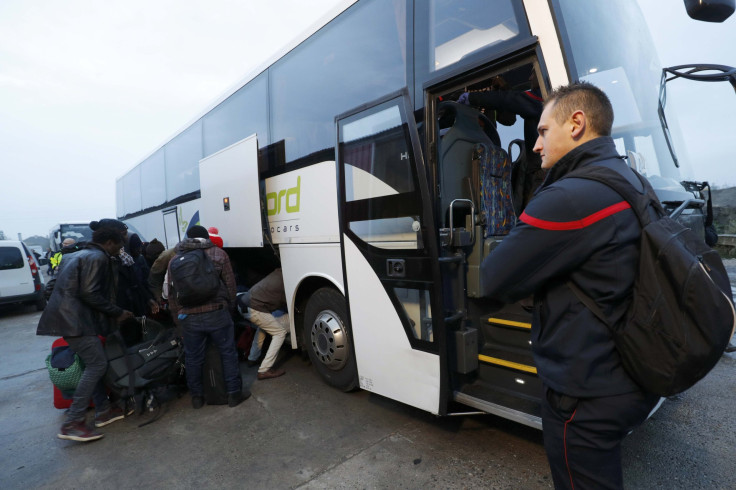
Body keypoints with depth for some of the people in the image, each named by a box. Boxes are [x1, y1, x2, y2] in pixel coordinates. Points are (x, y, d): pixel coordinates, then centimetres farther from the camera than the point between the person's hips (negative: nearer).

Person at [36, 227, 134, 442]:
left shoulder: (80, 255, 21)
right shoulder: (98, 258, -11)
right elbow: (90, 294, -19)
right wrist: (117, 313, -10)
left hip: (70, 317, 11)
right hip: (75, 320, -11)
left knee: (94, 364, 14)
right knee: (97, 364, -8)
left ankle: (103, 410, 20)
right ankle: (72, 424, -5)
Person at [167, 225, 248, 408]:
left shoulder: (174, 260, 10)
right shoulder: (218, 254, 2)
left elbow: (171, 293, 12)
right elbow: (230, 285, 3)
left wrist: (178, 316, 20)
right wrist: (230, 308, 16)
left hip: (189, 318, 3)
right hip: (217, 313, -2)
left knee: (193, 358, 16)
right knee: (228, 353, 10)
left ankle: (197, 396, 29)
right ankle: (234, 393, 17)